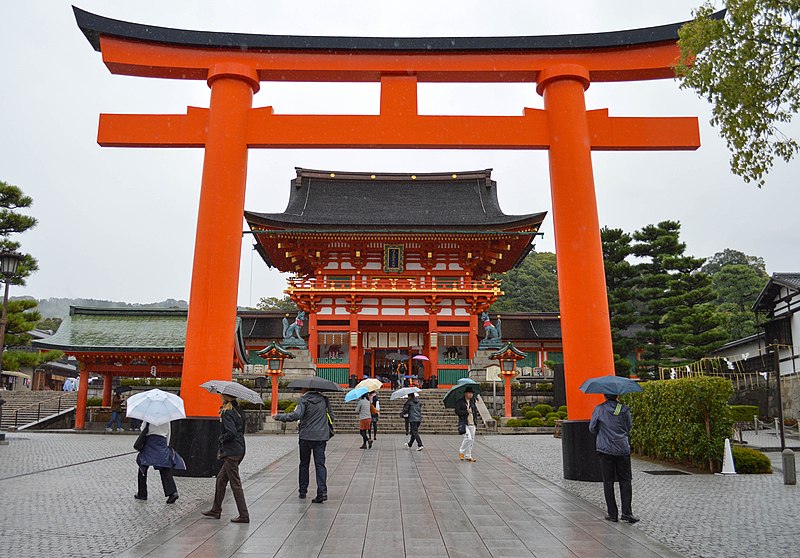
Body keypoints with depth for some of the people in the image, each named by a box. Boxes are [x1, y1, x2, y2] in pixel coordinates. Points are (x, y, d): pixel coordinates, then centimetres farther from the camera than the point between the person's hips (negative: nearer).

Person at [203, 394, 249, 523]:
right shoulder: (237, 410, 10)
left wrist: (221, 439, -7)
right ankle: (216, 510, 30)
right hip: (239, 450, 9)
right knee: (221, 479, 20)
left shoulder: (227, 413, -16)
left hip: (231, 453, -9)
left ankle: (244, 515, 2)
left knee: (235, 483, -3)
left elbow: (231, 432, -26)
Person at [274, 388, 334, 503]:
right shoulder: (324, 399, 7)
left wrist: (278, 416, -12)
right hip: (321, 436, 3)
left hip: (306, 436, -3)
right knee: (320, 464, 2)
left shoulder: (303, 399, -8)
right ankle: (322, 491, -11)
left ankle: (303, 491, 22)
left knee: (304, 464, 14)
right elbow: (331, 417, 10)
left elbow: (296, 415, -21)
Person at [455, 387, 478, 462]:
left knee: (472, 440, 6)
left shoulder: (472, 401, 13)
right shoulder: (460, 402, -4)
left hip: (472, 423, 6)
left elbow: (475, 410, 19)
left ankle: (468, 456, 16)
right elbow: (457, 411, -11)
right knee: (468, 438, -17)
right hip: (464, 423, -6)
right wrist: (466, 412, -16)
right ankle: (461, 452, 5)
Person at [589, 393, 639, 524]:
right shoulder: (624, 409, -2)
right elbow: (629, 427, 10)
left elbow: (592, 429, 0)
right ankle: (626, 512, 0)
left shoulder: (599, 409, -7)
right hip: (623, 449, 1)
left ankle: (612, 514, 8)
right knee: (625, 481, 9)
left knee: (608, 483, 6)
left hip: (605, 450, -1)